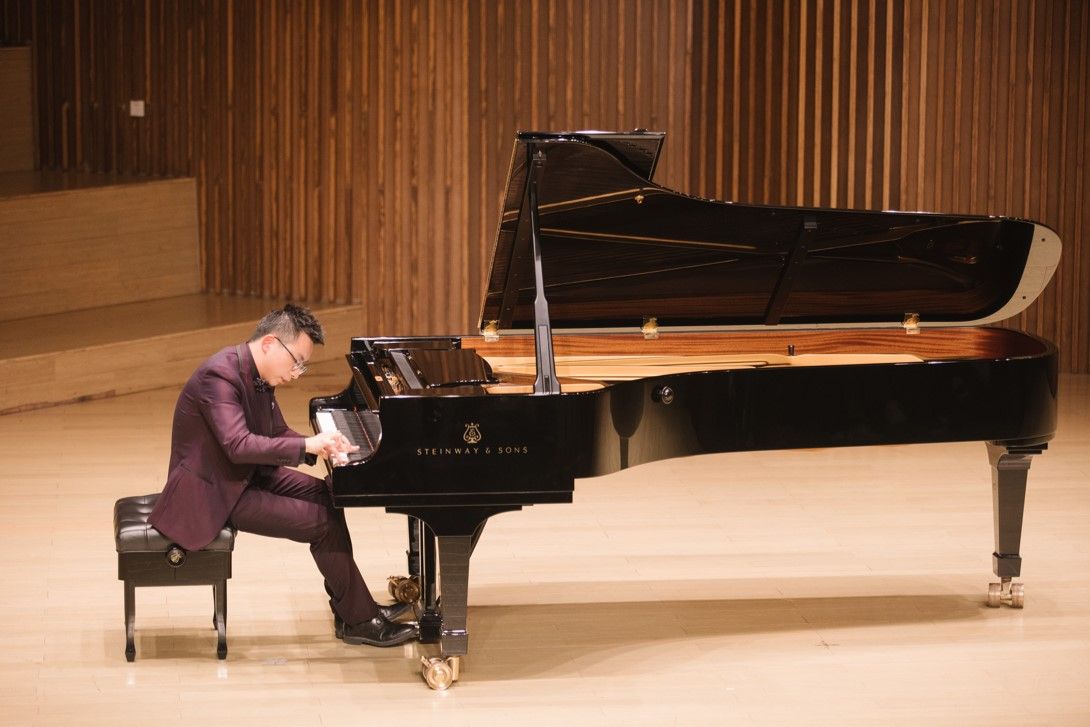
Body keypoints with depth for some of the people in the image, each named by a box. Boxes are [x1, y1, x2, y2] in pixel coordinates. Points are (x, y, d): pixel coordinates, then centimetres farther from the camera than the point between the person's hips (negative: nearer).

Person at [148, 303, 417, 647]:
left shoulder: (260, 376, 5)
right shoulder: (220, 376, -26)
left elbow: (278, 434, 12)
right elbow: (238, 445, -35)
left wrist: (321, 447, -8)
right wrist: (307, 444, -32)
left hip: (245, 475, 10)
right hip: (214, 491, -10)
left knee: (326, 495, 9)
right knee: (323, 522, -14)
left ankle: (348, 608, 13)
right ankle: (359, 620, -1)